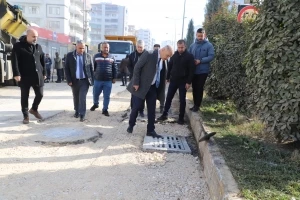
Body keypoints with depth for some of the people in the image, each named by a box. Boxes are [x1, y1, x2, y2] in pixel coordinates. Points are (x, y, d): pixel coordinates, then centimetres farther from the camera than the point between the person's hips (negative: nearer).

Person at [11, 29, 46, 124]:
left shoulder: (38, 47, 12)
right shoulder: (18, 46, -3)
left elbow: (42, 61, 16)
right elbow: (14, 60, -10)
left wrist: (44, 73, 13)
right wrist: (16, 74, -19)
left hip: (38, 75, 4)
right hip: (25, 76, -4)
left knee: (40, 94, 6)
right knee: (24, 96, 5)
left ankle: (34, 109, 32)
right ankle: (26, 116, 16)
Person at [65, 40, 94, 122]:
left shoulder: (88, 56, 1)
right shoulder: (70, 55, 0)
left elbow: (91, 69, 4)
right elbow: (67, 69, 0)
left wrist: (92, 80, -2)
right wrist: (69, 80, -7)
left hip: (84, 80, -1)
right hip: (74, 81, 2)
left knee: (82, 97, -7)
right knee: (76, 97, 14)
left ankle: (82, 115, -2)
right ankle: (77, 111, 32)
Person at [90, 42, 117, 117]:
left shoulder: (111, 57, 4)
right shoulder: (96, 56, 3)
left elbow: (114, 68, 7)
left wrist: (114, 78, 5)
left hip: (108, 81, 0)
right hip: (97, 80, 1)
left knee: (107, 96, 3)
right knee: (95, 94, 14)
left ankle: (105, 110, 15)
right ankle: (96, 104, 42)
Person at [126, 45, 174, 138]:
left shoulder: (161, 60, 4)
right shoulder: (148, 55, -16)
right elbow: (137, 67, -16)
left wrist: (158, 86, 7)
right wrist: (136, 83, -17)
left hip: (152, 87, 6)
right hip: (141, 86, -6)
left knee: (152, 110, 7)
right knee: (136, 107, 3)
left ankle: (151, 131, 16)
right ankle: (131, 125, 27)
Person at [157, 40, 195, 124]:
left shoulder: (189, 56, -7)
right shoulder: (174, 55, 4)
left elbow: (191, 70, -10)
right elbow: (170, 66, 11)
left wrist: (189, 82, -15)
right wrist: (168, 77, 10)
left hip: (183, 81, -3)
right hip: (173, 80, 4)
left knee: (182, 100, 4)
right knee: (168, 98, 7)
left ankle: (181, 118, 14)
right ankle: (164, 115, 18)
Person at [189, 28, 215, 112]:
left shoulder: (209, 45, -5)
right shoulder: (193, 45, 7)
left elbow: (211, 56, -13)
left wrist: (200, 61, -22)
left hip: (203, 71, -4)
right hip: (193, 71, 4)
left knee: (199, 88, 1)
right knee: (194, 88, 10)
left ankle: (197, 106, 11)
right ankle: (195, 104, 21)